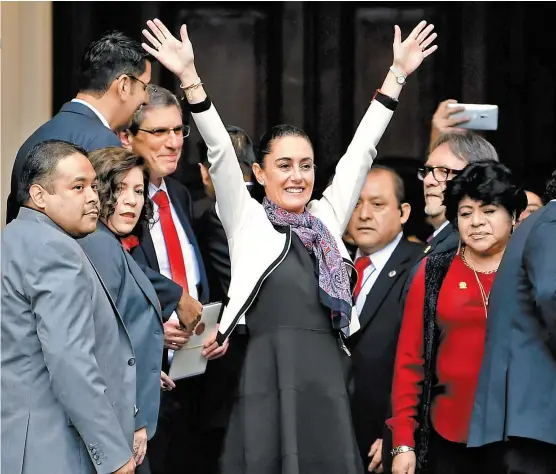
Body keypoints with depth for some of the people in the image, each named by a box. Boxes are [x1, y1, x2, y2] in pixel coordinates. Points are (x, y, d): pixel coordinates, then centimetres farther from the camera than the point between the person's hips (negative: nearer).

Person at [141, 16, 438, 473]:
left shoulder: (327, 220, 15)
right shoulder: (247, 221, 6)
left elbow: (361, 152, 14)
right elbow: (221, 153, -4)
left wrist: (397, 74, 13)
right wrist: (189, 78, -14)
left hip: (327, 382, 4)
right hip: (269, 383, -4)